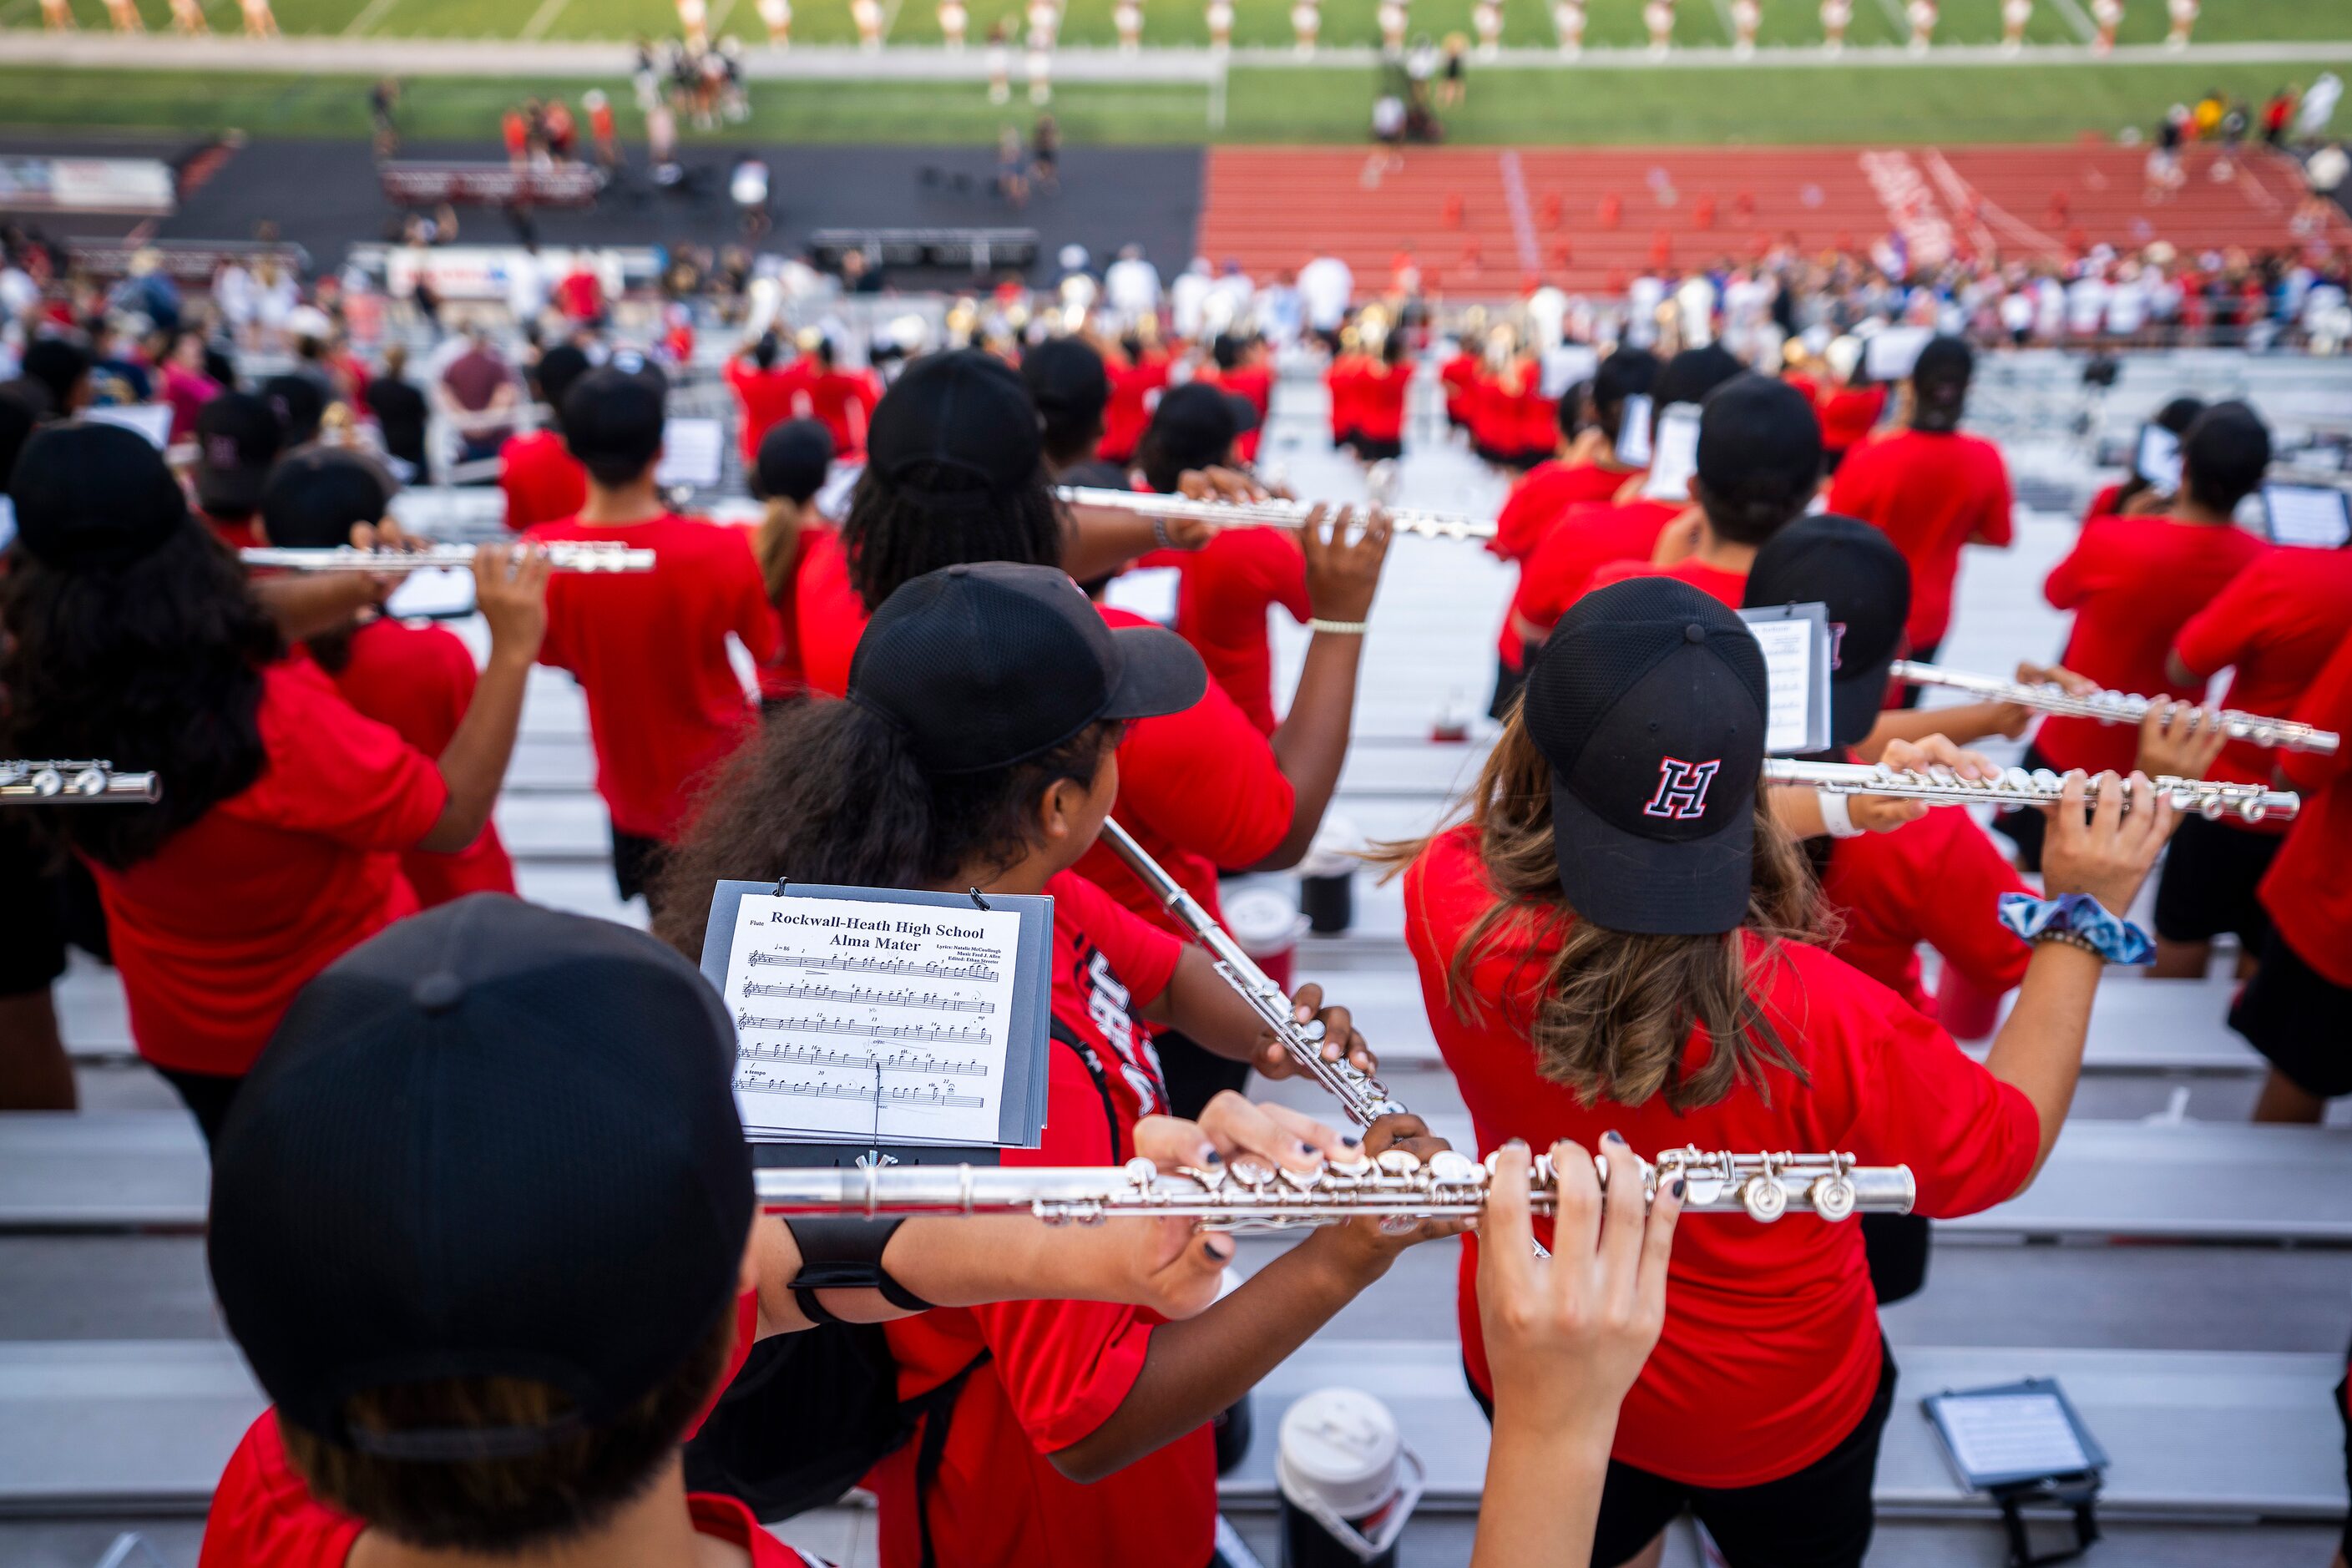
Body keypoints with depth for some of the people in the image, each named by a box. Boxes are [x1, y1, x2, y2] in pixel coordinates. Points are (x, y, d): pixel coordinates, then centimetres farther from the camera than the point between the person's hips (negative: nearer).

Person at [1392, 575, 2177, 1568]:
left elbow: (1590, 804, -9)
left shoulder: (1446, 899, -32)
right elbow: (2002, 1151, -17)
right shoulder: (1827, 1023, -40)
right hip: (1771, 1424, -1)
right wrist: (2081, 919, -11)